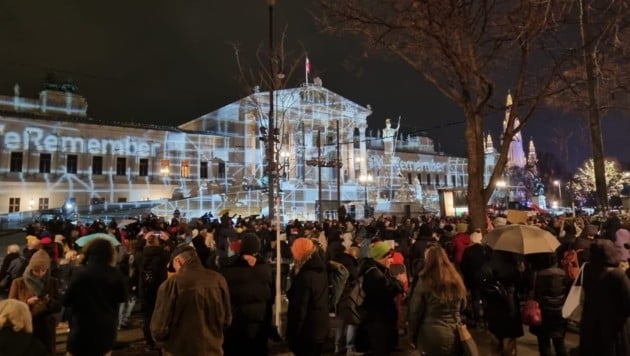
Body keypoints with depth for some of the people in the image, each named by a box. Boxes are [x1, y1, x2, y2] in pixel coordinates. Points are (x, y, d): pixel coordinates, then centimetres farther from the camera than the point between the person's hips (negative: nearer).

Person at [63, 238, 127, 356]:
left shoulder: (80, 272, -15)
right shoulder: (116, 274, -7)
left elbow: (66, 301, -6)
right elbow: (122, 298, 7)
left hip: (83, 328, -3)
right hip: (107, 328, 3)